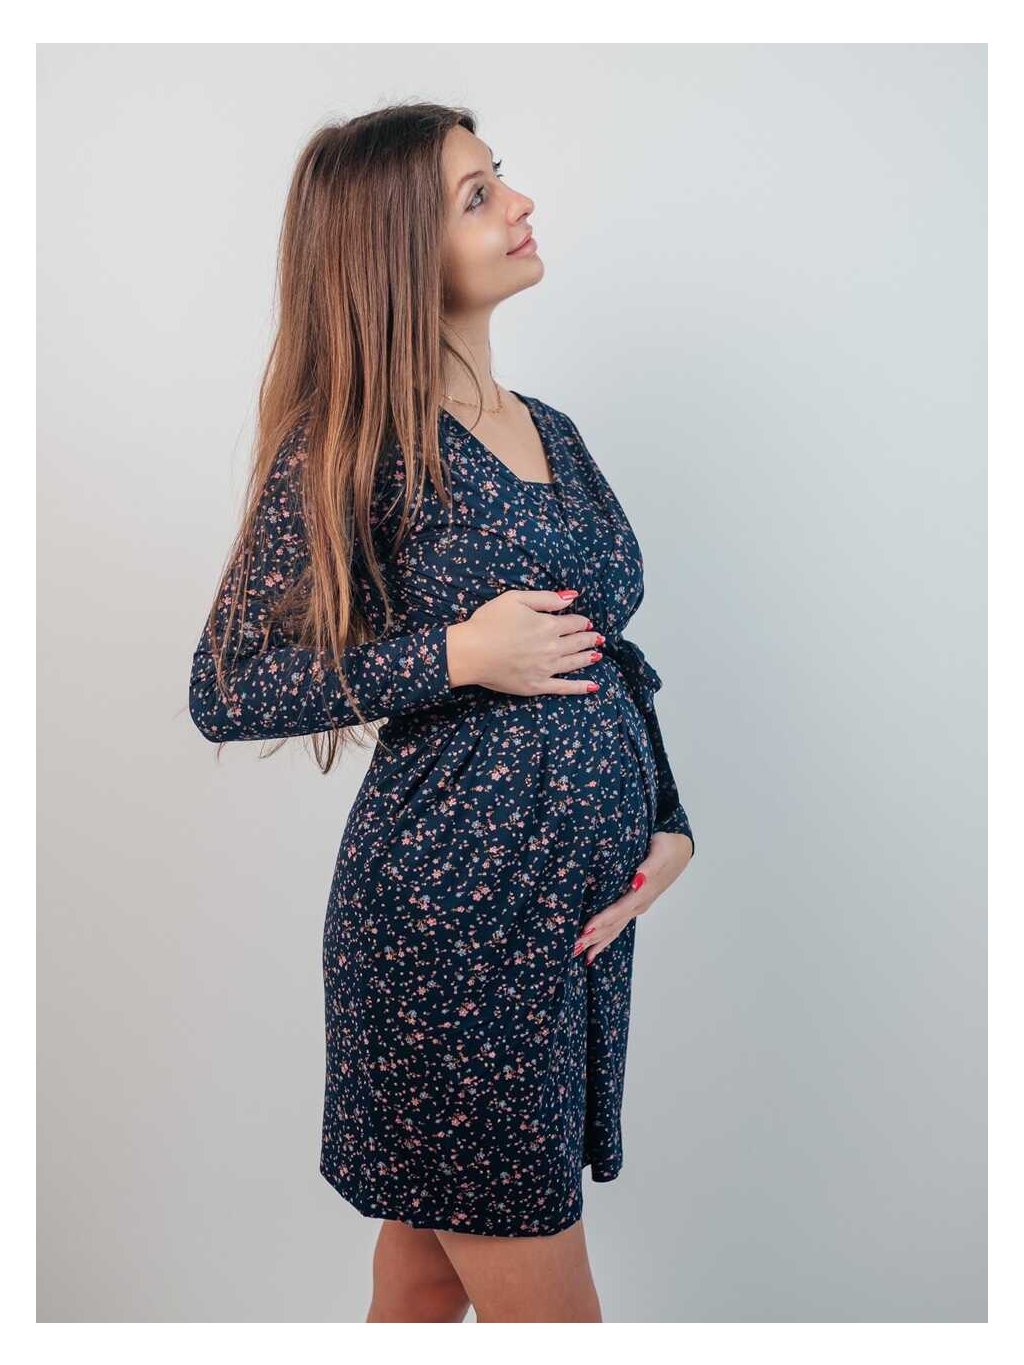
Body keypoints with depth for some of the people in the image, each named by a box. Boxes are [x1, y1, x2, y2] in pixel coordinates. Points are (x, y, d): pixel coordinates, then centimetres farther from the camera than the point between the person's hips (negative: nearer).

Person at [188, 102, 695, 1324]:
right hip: (451, 909, -6)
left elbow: (613, 650, 18)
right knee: (547, 1311, 5)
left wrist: (666, 823, 3)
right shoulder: (351, 448, -9)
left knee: (429, 1267, 19)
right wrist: (456, 655, -17)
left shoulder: (550, 432, 11)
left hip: (584, 906, 6)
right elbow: (224, 692, -10)